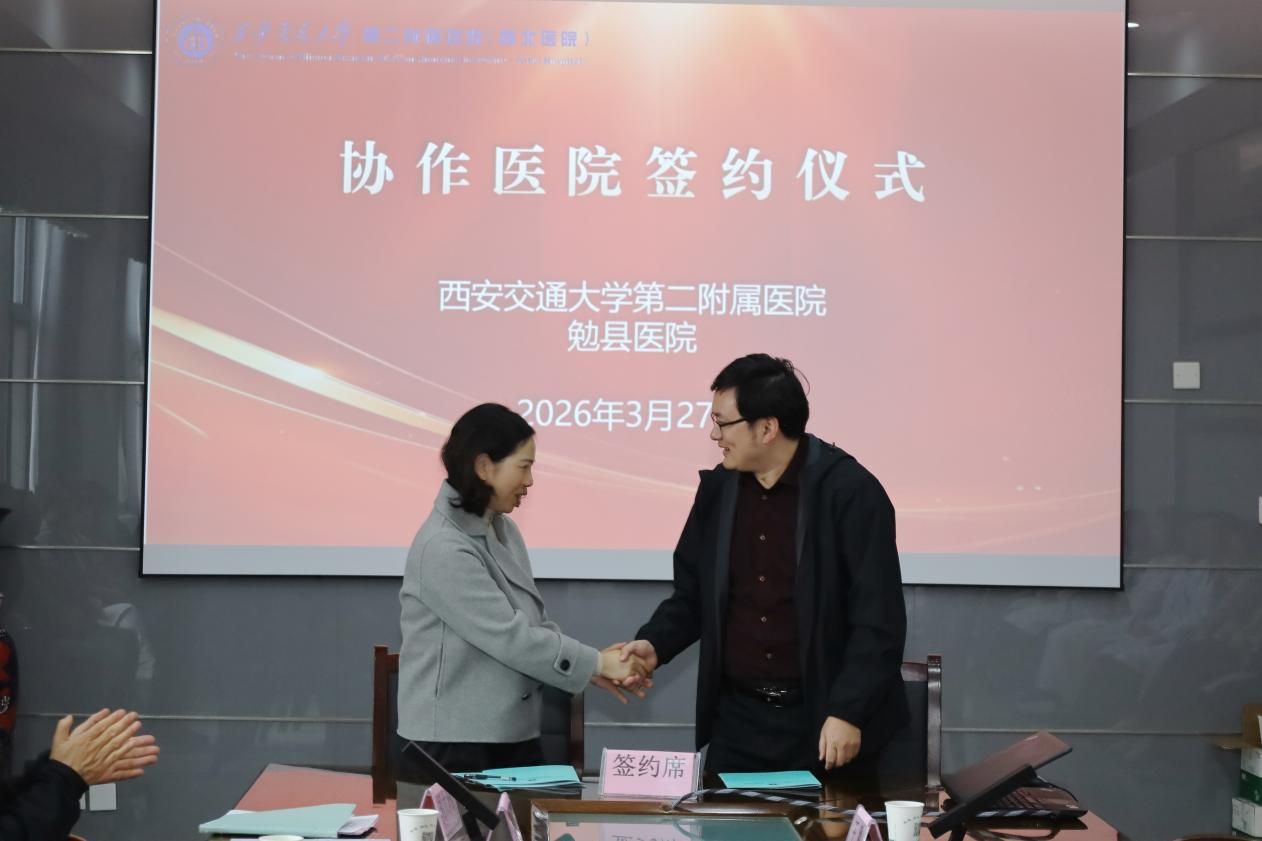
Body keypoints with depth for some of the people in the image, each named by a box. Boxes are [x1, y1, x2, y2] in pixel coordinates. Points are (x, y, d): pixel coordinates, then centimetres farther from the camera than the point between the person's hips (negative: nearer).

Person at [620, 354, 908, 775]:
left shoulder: (850, 491, -13)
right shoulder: (717, 489, 5)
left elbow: (877, 618, -14)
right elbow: (693, 595, 15)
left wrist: (848, 712, -18)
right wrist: (655, 644, -3)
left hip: (822, 719, -5)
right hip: (737, 716, 5)